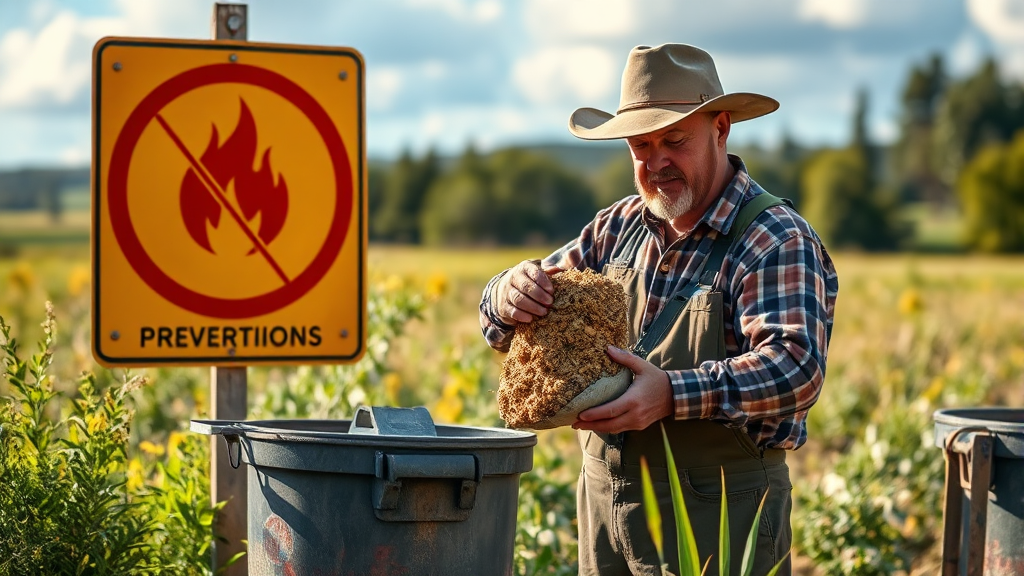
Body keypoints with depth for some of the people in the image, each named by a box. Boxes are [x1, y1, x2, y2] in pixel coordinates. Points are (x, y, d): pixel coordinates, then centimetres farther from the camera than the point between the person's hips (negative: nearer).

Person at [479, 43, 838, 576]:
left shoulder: (776, 242, -12)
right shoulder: (618, 227, 9)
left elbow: (796, 368, -27)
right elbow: (504, 327, 10)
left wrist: (674, 394, -40)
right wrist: (510, 296, -15)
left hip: (717, 517, -6)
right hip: (603, 505, 6)